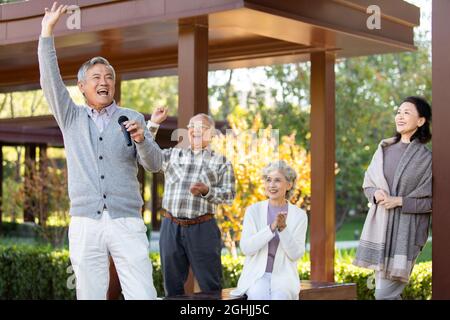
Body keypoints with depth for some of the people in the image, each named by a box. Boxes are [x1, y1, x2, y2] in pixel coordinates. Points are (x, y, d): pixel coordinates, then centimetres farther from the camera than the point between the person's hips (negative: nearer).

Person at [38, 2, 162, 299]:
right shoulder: (71, 118, 13)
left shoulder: (132, 118, 10)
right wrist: (47, 32, -4)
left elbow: (155, 164, 3)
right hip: (85, 223, 1)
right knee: (90, 296, 2)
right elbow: (50, 81, 2)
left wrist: (141, 140, -18)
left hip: (127, 221, -1)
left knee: (144, 295, -7)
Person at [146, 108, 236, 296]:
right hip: (171, 226, 3)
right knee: (172, 285, 10)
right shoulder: (172, 155, 14)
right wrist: (153, 124, 4)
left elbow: (229, 195, 1)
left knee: (211, 286, -1)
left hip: (202, 227, -2)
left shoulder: (221, 162, 7)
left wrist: (206, 191, -17)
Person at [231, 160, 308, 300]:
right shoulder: (253, 210, 2)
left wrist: (283, 228, -20)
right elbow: (245, 247, -9)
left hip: (284, 276, 0)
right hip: (256, 275, 0)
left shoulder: (299, 215, 3)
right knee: (260, 296, -33)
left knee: (280, 296, -32)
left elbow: (296, 254, -5)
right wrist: (272, 227, -20)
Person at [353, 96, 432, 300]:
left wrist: (400, 201, -14)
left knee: (384, 293, -10)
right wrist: (376, 194, -6)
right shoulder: (384, 149, 10)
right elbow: (368, 183, 16)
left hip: (404, 230, -5)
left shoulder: (426, 158, -5)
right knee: (387, 291, 12)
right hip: (379, 226, 5)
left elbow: (431, 200, -5)